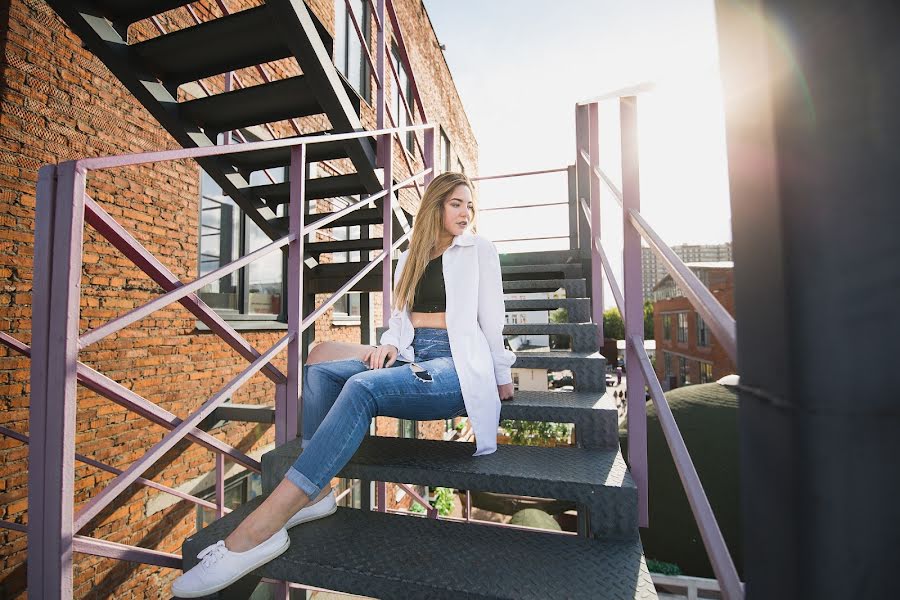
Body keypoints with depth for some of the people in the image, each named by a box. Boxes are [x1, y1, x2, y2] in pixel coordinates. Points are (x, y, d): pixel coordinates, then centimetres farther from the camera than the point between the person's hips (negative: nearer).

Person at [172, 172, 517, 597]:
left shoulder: (479, 250, 8)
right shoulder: (408, 259, 21)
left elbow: (491, 319, 5)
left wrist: (501, 378, 5)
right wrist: (389, 345, -2)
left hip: (454, 366, -5)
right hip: (409, 360, 6)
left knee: (362, 387, -31)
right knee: (321, 369, -16)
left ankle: (257, 531, -33)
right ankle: (315, 494, -15)